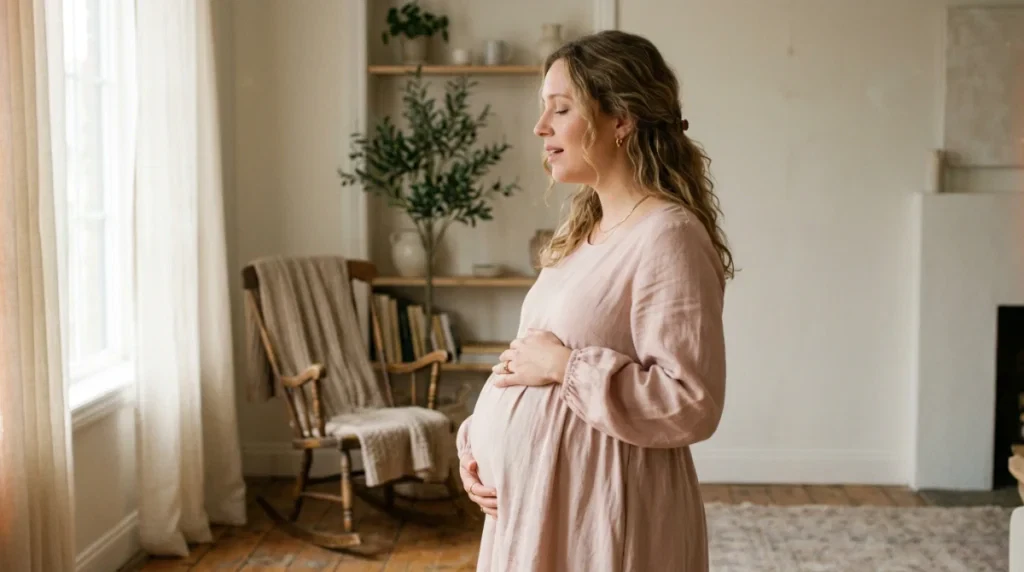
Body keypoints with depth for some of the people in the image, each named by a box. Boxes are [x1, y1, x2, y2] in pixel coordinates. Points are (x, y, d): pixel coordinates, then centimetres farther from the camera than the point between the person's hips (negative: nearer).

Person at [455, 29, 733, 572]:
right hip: (536, 498, 8)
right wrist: (476, 440, 1)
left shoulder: (667, 236, -17)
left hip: (603, 511, -8)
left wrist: (565, 365, -20)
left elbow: (691, 403, -24)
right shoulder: (582, 232, 11)